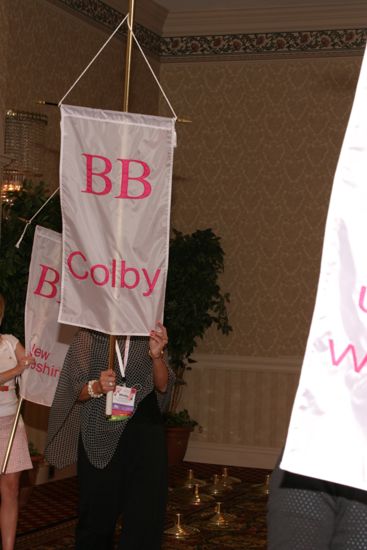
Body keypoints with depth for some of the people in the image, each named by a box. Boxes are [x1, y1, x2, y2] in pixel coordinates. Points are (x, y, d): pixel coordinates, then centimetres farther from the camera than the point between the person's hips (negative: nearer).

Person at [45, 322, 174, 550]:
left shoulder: (149, 335, 5)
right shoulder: (88, 337, 1)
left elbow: (162, 386, -2)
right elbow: (77, 391, -1)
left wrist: (157, 355, -21)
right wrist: (97, 387, -22)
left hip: (144, 436, 1)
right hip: (100, 436, -1)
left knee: (146, 513, -4)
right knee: (98, 512, 4)